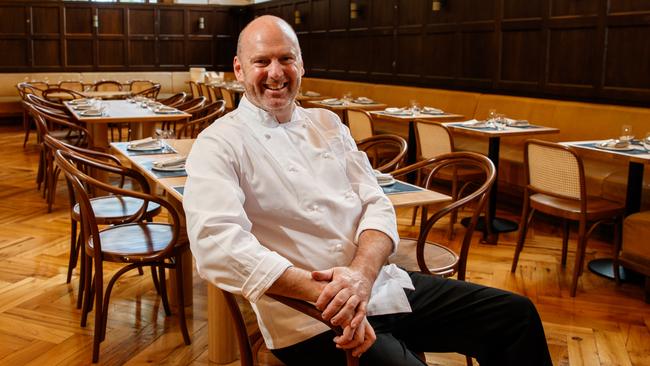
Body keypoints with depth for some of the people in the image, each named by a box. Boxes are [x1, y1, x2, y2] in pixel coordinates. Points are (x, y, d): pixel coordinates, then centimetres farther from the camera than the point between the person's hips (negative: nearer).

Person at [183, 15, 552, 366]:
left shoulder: (327, 123, 12)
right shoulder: (220, 144, -6)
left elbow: (376, 204, 5)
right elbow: (217, 244, -21)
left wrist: (362, 273, -16)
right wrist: (321, 291, -25)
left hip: (381, 284, 6)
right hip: (310, 317, -6)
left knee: (517, 315, 5)